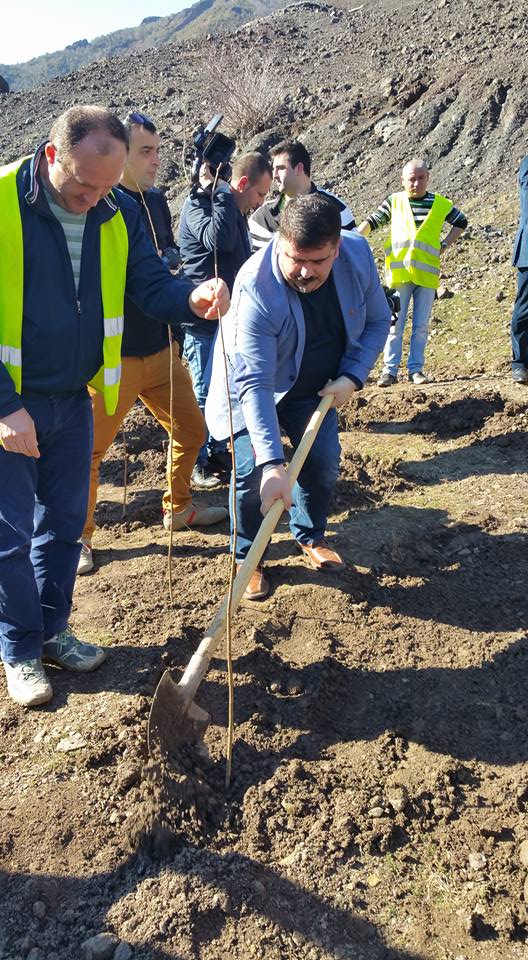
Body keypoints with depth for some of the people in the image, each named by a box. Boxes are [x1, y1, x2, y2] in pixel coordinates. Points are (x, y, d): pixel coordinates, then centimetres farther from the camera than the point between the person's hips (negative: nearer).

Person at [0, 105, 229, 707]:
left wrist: (192, 298, -25)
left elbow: (150, 284, -2)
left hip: (74, 399, 5)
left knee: (65, 522, 15)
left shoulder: (118, 213, -1)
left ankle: (51, 630, 34)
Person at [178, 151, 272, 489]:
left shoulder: (237, 212, 15)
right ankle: (199, 462, 13)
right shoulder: (198, 203, -12)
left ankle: (217, 450, 30)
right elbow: (219, 239, -33)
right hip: (204, 318, -8)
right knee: (205, 392, 0)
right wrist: (218, 191, -23)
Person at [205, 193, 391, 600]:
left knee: (324, 462, 3)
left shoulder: (359, 254, -22)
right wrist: (272, 464, -46)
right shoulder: (255, 288, -37)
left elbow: (378, 320, -4)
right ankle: (247, 559, 12)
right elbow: (254, 384, -39)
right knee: (253, 474, -12)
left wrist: (352, 377, -18)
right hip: (254, 388, -4)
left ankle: (311, 536, 31)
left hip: (316, 386, 5)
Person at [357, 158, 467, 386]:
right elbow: (372, 221, 10)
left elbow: (461, 222, 21)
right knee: (394, 325, 0)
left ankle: (416, 369, 13)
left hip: (426, 274, 1)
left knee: (421, 326, 4)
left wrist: (444, 244, 8)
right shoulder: (394, 201, 6)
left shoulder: (441, 204, 7)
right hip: (399, 273, -1)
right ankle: (389, 370, 5)